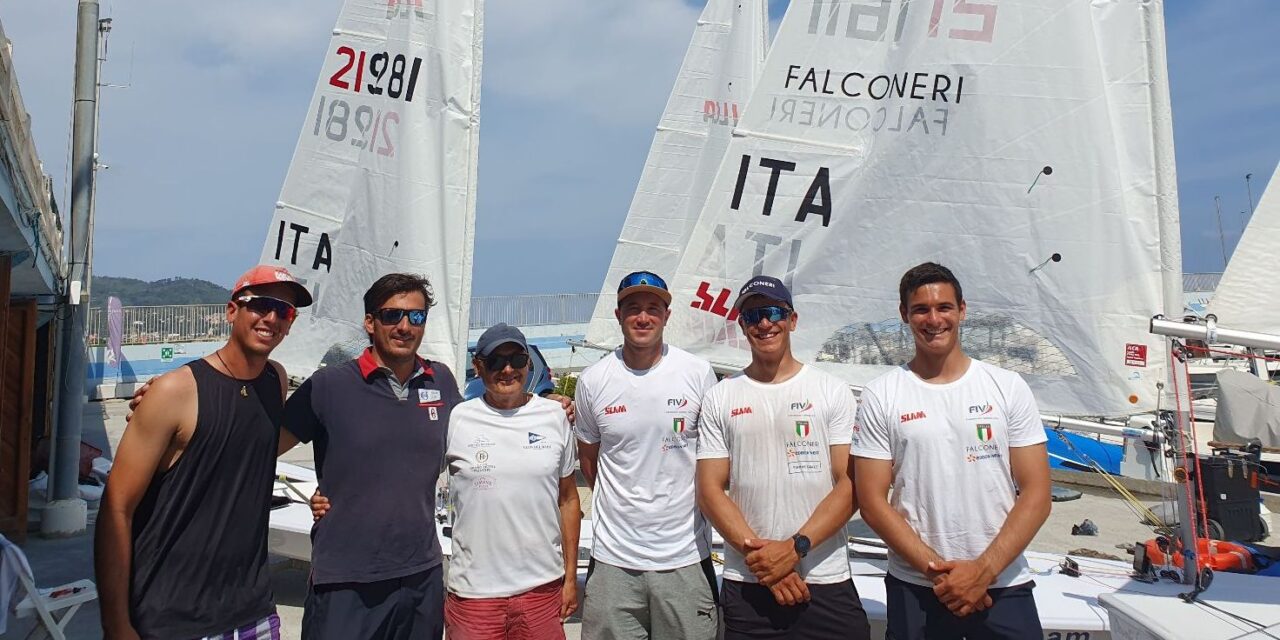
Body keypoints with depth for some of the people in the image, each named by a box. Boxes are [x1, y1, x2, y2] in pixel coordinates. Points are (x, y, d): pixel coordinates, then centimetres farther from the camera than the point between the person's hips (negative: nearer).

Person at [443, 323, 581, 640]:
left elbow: (568, 498, 8)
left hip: (543, 587, 1)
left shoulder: (554, 416, 3)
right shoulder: (457, 420, -3)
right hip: (474, 591, -1)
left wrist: (571, 576, 8)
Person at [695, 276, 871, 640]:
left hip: (828, 583, -1)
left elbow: (850, 485, -4)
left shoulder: (832, 391, 2)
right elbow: (710, 490, 0)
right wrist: (760, 556, -11)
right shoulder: (719, 398, 4)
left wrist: (795, 548, -15)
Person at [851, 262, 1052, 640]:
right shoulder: (881, 396, -2)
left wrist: (982, 571, -11)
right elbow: (872, 501, -4)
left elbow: (1036, 494, -2)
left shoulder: (1008, 387, 1)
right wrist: (936, 569, -12)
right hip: (915, 590, 0)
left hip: (1004, 587, 1)